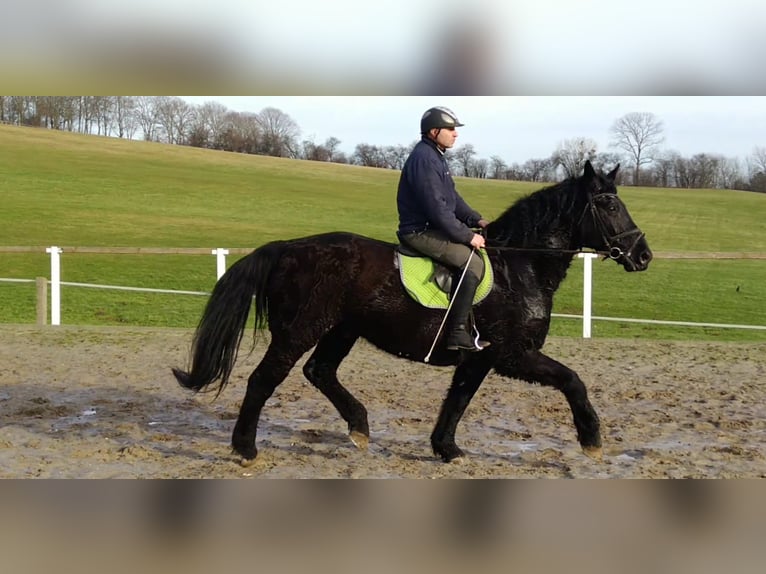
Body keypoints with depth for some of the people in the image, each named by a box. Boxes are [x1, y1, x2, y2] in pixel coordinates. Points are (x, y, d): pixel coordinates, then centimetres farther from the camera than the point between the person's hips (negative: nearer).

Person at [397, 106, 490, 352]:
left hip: (432, 227, 11)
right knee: (472, 263, -19)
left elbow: (453, 198, 19)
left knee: (480, 254, 9)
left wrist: (477, 220, 6)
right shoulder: (424, 159, -19)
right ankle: (457, 334, -16)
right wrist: (468, 235, -19)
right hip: (420, 231, -11)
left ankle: (467, 323, 11)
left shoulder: (436, 156, 15)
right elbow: (437, 208, -24)